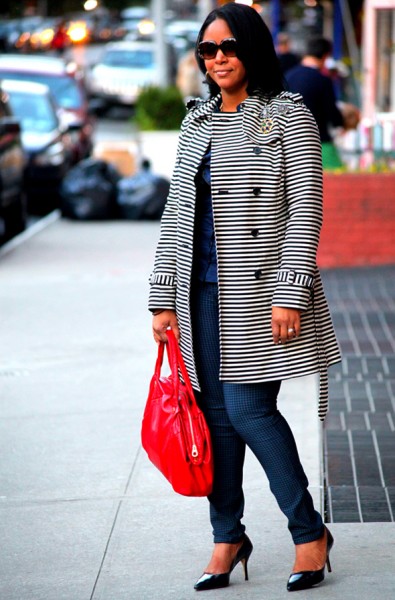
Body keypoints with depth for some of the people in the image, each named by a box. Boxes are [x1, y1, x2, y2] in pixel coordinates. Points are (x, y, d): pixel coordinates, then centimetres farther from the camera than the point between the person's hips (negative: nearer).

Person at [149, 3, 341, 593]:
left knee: (248, 407, -10)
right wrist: (163, 299, 10)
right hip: (204, 288, 6)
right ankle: (228, 537, 16)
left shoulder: (287, 115, -1)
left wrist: (289, 295, -15)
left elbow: (305, 209, -7)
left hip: (259, 288, -5)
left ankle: (310, 531, 5)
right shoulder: (196, 122, 15)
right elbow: (176, 213, 16)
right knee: (215, 412, 5)